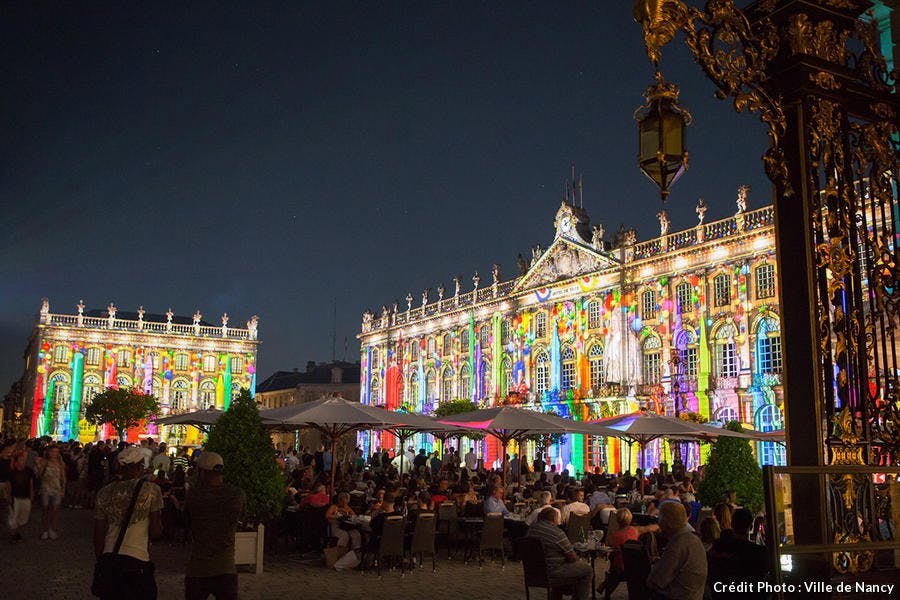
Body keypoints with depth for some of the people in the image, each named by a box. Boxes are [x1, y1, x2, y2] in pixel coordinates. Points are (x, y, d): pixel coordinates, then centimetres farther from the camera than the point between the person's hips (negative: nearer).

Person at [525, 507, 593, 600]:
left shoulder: (531, 529, 4)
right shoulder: (557, 533, -19)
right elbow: (573, 557, -12)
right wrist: (577, 560, 12)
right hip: (552, 574, -8)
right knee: (587, 569, 6)